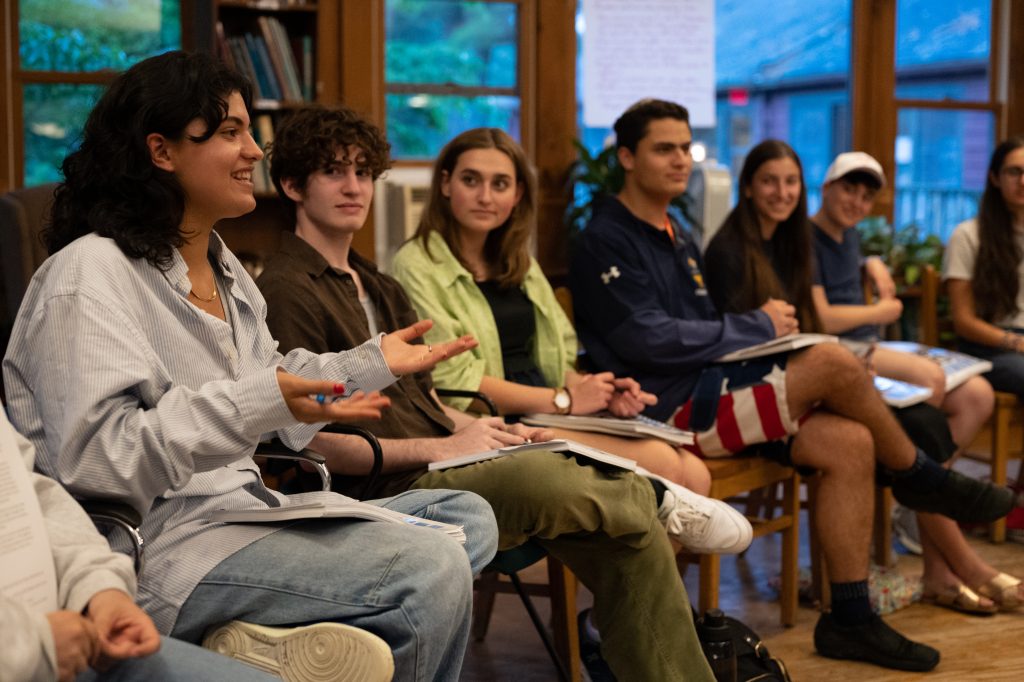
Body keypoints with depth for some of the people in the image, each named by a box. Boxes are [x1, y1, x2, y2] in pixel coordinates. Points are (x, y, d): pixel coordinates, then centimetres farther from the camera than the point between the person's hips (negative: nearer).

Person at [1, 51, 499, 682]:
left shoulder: (221, 266, 19)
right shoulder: (91, 274, -13)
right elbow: (90, 456, -23)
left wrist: (372, 363, 18)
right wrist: (253, 406, -31)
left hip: (245, 508, 10)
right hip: (161, 545, -10)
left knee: (466, 517, 6)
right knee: (431, 568, -24)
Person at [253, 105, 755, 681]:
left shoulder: (379, 288, 24)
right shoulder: (287, 292, -5)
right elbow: (313, 443, -13)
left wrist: (476, 429, 3)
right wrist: (443, 446, -14)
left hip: (439, 466, 9)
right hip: (391, 494, -8)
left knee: (634, 540, -10)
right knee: (539, 476, -35)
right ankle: (656, 498, -6)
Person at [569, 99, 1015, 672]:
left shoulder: (679, 238, 20)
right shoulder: (606, 241, -8)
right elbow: (646, 339, -18)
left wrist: (763, 324, 3)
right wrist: (758, 328, -12)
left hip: (710, 390, 9)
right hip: (670, 410, -9)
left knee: (851, 443, -13)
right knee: (833, 361, -22)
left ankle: (850, 618, -8)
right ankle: (922, 479, 3)